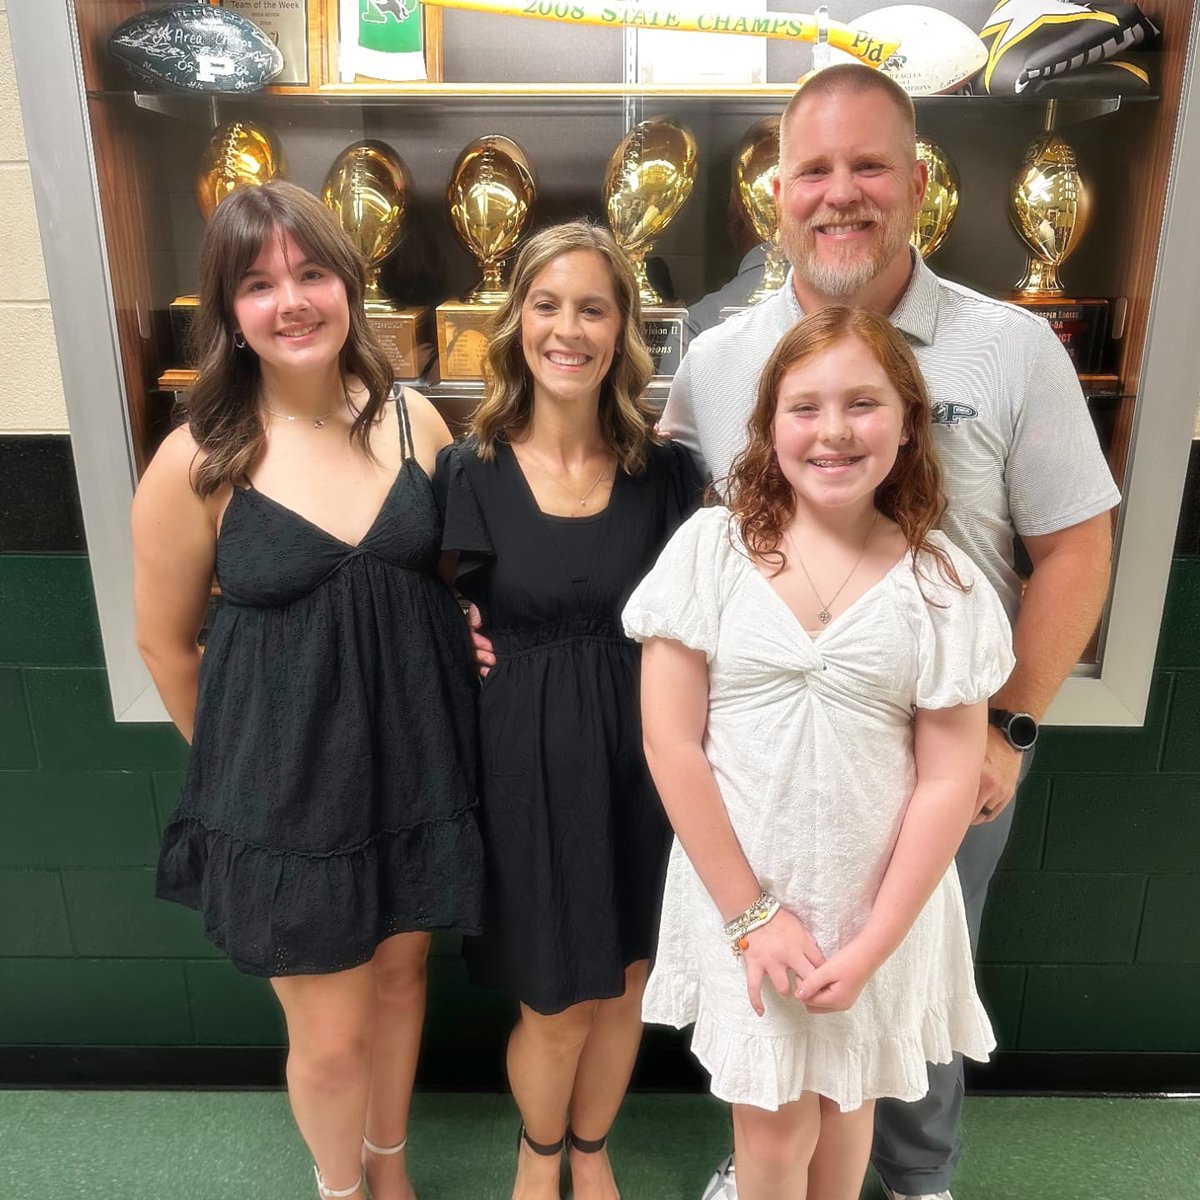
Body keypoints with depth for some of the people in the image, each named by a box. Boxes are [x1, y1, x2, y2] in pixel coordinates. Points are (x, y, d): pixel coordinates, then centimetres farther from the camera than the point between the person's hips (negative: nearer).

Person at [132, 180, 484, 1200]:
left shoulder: (414, 420, -5)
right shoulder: (198, 462, -14)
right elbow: (165, 642, -2)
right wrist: (242, 763, 7)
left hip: (417, 762, 3)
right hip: (288, 786, -3)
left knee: (400, 972, 24)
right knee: (330, 1032, 12)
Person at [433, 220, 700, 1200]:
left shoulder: (665, 473, -4)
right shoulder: (470, 472, -9)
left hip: (638, 758, 2)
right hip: (525, 765, -2)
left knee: (624, 984, 18)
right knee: (558, 1004, 11)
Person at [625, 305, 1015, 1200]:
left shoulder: (944, 581, -6)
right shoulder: (711, 547, -10)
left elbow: (948, 780, -4)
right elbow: (671, 742, -10)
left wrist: (872, 944, -8)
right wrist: (752, 913, -9)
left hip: (880, 906, 2)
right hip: (739, 892, -1)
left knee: (846, 1102, 20)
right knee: (773, 1128, 10)